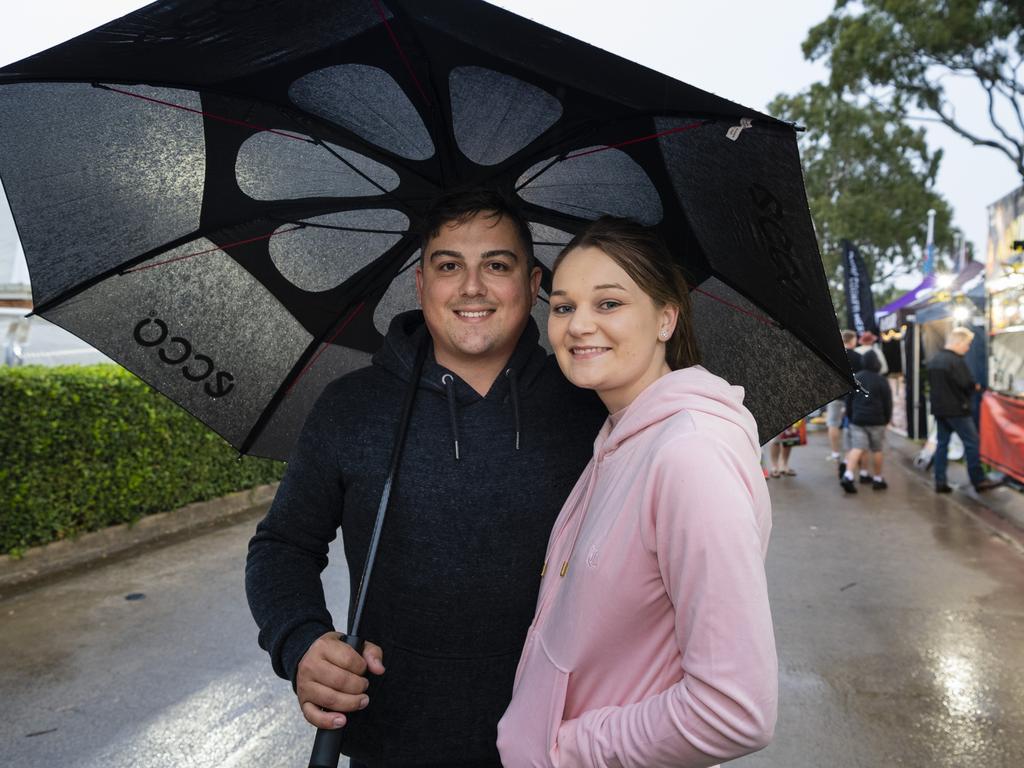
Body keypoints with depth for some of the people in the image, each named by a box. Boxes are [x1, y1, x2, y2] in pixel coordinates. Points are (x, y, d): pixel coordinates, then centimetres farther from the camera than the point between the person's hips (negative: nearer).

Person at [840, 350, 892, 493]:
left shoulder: (855, 378, 5)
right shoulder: (881, 380, -8)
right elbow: (888, 402, -3)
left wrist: (850, 417, 17)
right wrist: (887, 419, 9)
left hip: (857, 419, 3)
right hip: (876, 420, -3)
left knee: (857, 448, 1)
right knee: (878, 450, 10)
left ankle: (848, 476, -14)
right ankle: (878, 479, 17)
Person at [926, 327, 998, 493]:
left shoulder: (933, 360, 10)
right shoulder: (955, 361, -17)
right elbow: (968, 385, -19)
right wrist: (975, 387, 5)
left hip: (939, 409, 8)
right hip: (957, 409, -8)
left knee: (942, 443, 10)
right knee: (972, 442, 1)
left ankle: (940, 482, 10)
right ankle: (978, 480, 5)